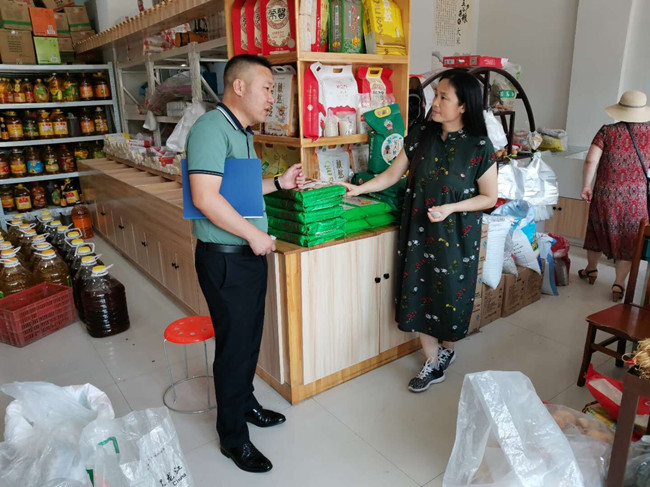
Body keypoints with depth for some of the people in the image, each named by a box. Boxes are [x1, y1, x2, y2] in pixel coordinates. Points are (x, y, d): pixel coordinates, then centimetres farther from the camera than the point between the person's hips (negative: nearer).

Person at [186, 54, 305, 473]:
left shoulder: (243, 132, 12)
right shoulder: (212, 128, -18)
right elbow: (205, 197, -27)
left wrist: (279, 183, 9)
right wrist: (254, 234, -19)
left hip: (251, 253, 9)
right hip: (226, 258, -9)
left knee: (250, 338, 21)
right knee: (235, 344, 4)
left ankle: (245, 402, 42)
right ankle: (233, 436, 24)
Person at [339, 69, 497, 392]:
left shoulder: (479, 146, -12)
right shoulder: (420, 135, 0)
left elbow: (489, 197, -6)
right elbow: (393, 174, 5)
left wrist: (450, 208, -18)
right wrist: (359, 189, -6)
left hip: (456, 235, -3)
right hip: (419, 230, 4)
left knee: (450, 294, 9)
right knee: (417, 293, 7)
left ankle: (447, 350, 40)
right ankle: (433, 364, 25)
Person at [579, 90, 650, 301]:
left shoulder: (607, 132, -8)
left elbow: (590, 161, -16)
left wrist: (586, 186, -7)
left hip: (605, 195, 0)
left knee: (599, 230, 20)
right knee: (629, 240, 11)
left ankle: (591, 269, 38)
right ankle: (619, 284, 9)